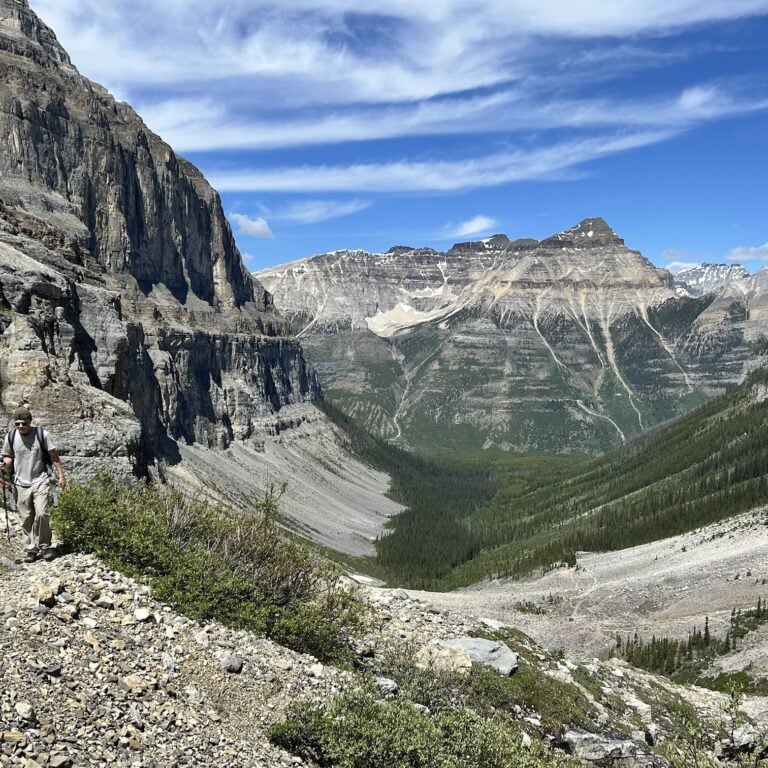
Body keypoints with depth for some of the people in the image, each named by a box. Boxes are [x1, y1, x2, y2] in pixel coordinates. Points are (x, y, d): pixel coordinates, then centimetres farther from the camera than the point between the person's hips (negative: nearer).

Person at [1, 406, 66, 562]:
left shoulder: (42, 434, -6)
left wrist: (61, 476, -3)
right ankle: (31, 549, 16)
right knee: (26, 519, 4)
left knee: (41, 514, -13)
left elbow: (54, 456, 0)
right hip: (21, 484, 2)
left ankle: (44, 546, 3)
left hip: (40, 481, -2)